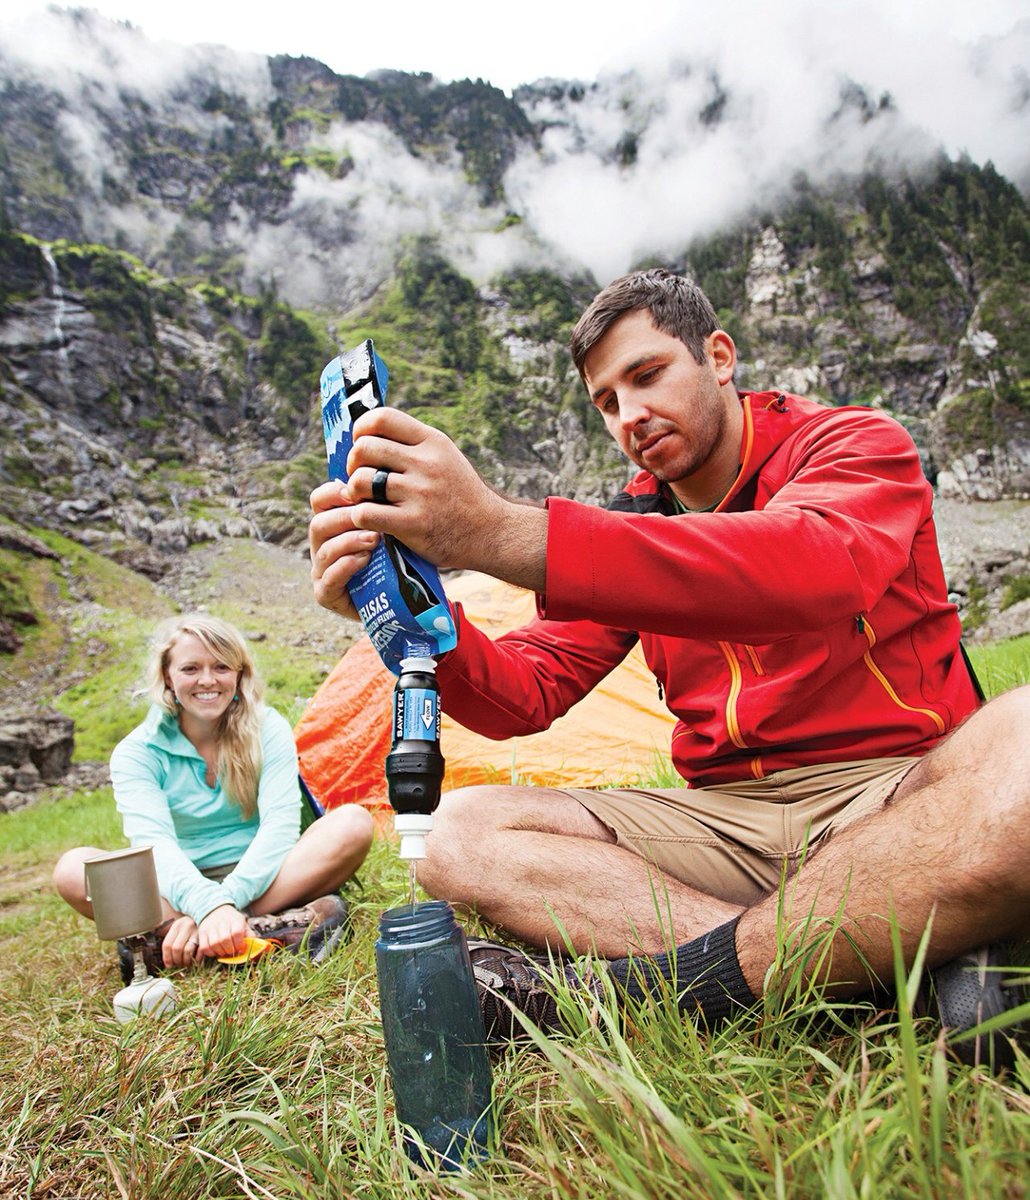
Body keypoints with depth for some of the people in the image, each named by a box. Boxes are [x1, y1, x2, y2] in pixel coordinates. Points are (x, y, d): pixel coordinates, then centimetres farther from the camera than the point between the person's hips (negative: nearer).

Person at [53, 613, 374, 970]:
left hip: (259, 880, 0)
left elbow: (281, 823, -15)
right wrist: (208, 905, -40)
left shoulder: (268, 729, -3)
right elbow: (153, 841, -20)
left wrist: (226, 900, -31)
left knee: (353, 823, -25)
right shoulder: (137, 752, -3)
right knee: (74, 867, -25)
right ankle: (263, 927, -38)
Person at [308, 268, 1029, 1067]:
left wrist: (501, 534, -36)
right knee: (466, 834, -12)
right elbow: (527, 695, 3)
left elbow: (820, 569, -28)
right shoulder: (631, 526, 11)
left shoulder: (852, 443, -1)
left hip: (903, 794, -4)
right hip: (727, 816, 5)